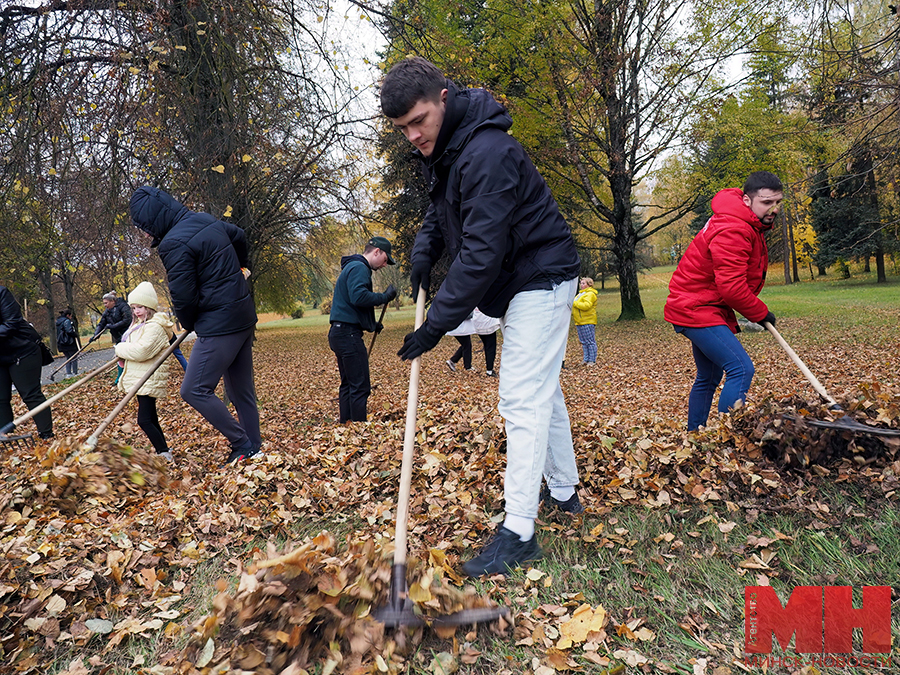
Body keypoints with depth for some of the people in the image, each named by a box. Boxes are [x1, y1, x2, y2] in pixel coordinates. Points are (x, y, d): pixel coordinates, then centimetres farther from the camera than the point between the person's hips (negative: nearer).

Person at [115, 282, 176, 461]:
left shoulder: (155, 326, -17)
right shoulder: (139, 324, 17)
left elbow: (142, 350, -28)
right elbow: (133, 346, 23)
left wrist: (120, 349, -11)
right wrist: (124, 356, 1)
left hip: (149, 379, -11)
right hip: (140, 378, 11)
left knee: (144, 420, -13)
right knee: (151, 419, 17)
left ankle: (165, 453, -6)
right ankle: (163, 451, 27)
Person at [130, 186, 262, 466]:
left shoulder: (174, 243, -17)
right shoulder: (206, 220, 10)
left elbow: (184, 297, -16)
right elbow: (239, 236, 30)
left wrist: (188, 324, 6)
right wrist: (241, 267, 47)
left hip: (219, 325, -9)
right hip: (244, 318, 9)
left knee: (194, 390, -4)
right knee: (241, 389, 14)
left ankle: (243, 445, 0)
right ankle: (254, 448, 21)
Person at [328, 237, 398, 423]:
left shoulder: (353, 267, 23)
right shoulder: (359, 268, -10)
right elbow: (359, 296, -26)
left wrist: (371, 324, 18)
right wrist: (385, 297, -14)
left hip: (340, 333, 11)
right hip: (348, 333, -11)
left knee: (348, 385, 15)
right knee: (360, 387, -9)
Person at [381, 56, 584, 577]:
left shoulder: (486, 153, -26)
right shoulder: (444, 148, 6)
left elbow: (482, 251, -31)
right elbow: (444, 207, 21)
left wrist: (437, 323, -27)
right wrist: (425, 248, 1)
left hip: (542, 279, -10)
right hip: (520, 283, 10)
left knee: (523, 399, -13)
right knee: (542, 390, 17)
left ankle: (519, 533, -6)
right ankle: (564, 493, 33)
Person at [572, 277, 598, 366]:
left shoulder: (590, 294, -9)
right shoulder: (581, 294, 22)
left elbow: (586, 305, -23)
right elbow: (578, 306, 28)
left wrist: (574, 303, -18)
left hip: (587, 322, -10)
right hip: (580, 322, 10)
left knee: (590, 342, -5)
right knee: (583, 342, 10)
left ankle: (592, 360, -1)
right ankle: (586, 359, 15)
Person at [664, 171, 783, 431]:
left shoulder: (750, 225, 13)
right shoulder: (732, 230, -22)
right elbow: (732, 286, -25)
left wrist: (730, 318, 14)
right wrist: (761, 313, -10)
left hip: (696, 308, 11)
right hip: (696, 309, -11)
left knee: (708, 378, 18)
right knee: (741, 369, -19)